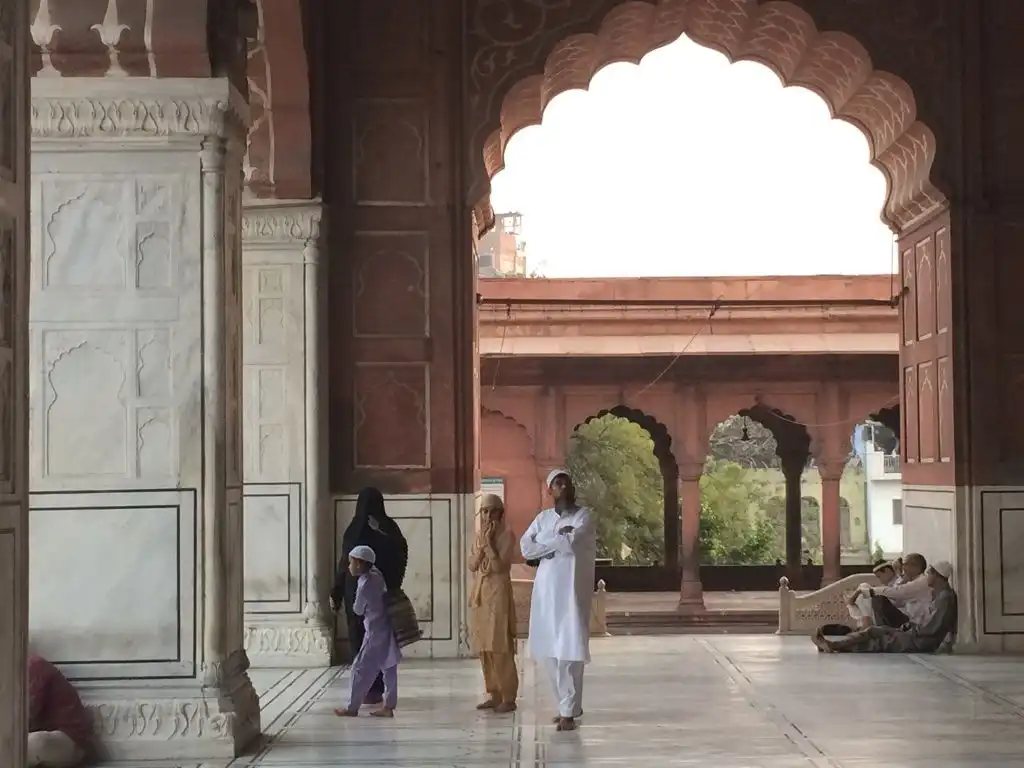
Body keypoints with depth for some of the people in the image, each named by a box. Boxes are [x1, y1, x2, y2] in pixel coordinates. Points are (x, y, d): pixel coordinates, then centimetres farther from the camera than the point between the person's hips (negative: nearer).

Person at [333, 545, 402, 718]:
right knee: (388, 669, 8)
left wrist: (354, 604, 13)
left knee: (362, 669, -1)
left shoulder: (364, 585, -17)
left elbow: (358, 610, -5)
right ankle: (388, 706, 12)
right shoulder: (376, 574, 4)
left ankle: (352, 707, 4)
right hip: (387, 630, 8)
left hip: (376, 632, -8)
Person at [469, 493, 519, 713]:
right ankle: (493, 694, 14)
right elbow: (472, 565, 5)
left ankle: (508, 697, -5)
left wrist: (489, 543, -14)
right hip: (479, 594, 7)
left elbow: (500, 566, -14)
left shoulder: (506, 535, -6)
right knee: (484, 648, 7)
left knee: (500, 648, -8)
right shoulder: (479, 535, 14)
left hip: (498, 592, -7)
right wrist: (482, 544, -5)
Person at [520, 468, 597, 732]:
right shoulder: (543, 517, 12)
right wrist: (559, 539, -9)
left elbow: (571, 542, -19)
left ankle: (568, 712, -7)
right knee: (549, 651, 5)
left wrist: (545, 544, -3)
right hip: (546, 588, 5)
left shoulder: (583, 515, -1)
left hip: (572, 589, -5)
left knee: (569, 651, -10)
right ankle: (569, 705, 19)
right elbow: (525, 548, 0)